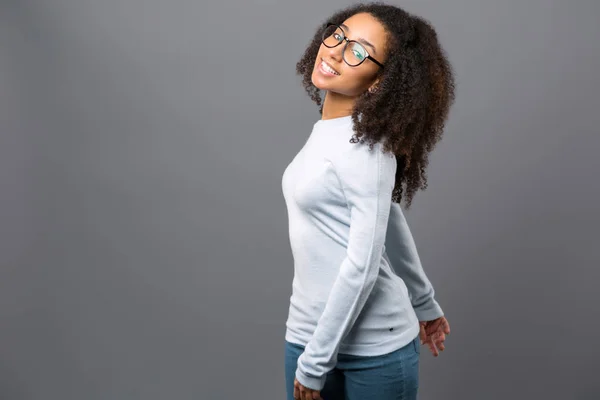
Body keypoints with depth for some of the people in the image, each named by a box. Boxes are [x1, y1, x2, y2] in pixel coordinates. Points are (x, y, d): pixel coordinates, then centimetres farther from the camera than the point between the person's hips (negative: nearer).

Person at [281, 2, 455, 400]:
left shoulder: (368, 146, -18)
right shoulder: (326, 130, 6)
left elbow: (362, 266, -21)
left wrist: (315, 362, -16)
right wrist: (426, 303, 20)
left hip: (375, 348, -7)